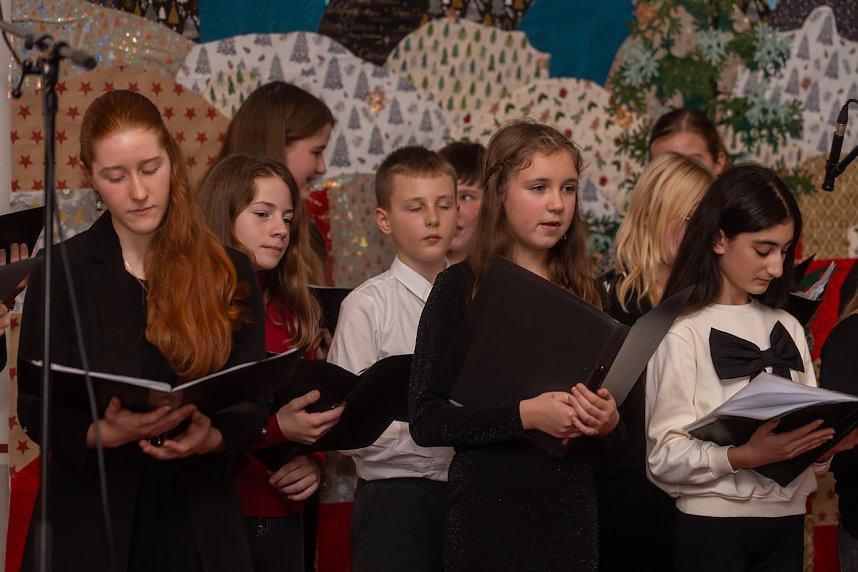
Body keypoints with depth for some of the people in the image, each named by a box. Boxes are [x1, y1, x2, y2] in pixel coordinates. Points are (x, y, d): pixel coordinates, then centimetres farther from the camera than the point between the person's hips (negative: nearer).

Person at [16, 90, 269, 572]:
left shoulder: (229, 275, 4)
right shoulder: (63, 272, 0)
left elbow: (254, 401, 2)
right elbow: (35, 405, -3)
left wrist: (213, 439, -19)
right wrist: (101, 433, -22)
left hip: (200, 524, 1)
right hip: (90, 521, -1)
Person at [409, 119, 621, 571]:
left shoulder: (586, 293, 9)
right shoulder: (460, 288, -4)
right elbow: (426, 420, -10)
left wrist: (608, 420, -5)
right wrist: (524, 415, -20)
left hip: (572, 513, 4)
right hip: (490, 514, -4)